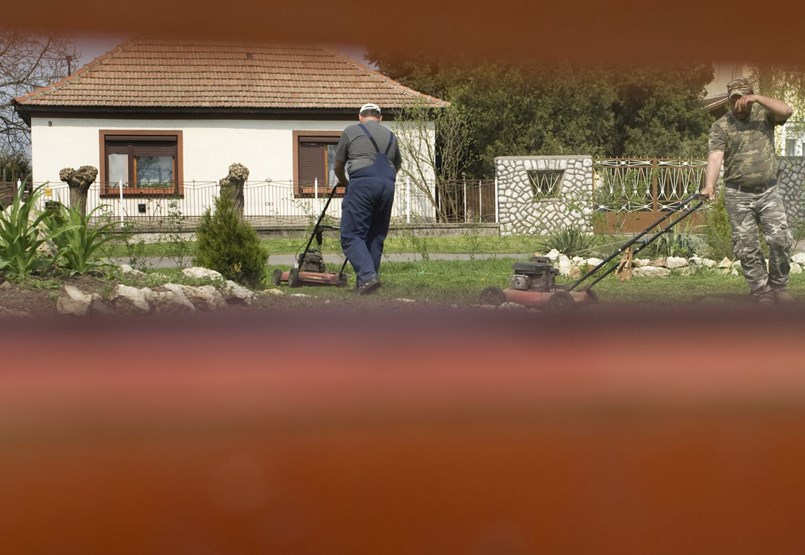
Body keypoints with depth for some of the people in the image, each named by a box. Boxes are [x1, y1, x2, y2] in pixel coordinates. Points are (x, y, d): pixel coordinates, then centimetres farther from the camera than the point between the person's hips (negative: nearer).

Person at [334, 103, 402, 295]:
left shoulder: (351, 132, 11)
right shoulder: (390, 136, 23)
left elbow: (338, 165, 17)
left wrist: (343, 182, 36)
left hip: (362, 184, -5)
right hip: (387, 185, 5)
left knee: (352, 235, -4)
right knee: (376, 236, 12)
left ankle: (367, 276, -20)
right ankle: (368, 279, 13)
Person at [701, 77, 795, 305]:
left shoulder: (764, 114, 6)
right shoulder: (721, 126, -1)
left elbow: (786, 111, -15)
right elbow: (715, 156, -16)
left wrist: (757, 98, -18)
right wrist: (709, 185, -32)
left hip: (768, 192, 1)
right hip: (738, 195, -1)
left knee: (781, 239, -8)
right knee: (747, 248, -1)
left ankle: (778, 285, 10)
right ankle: (761, 291, 10)